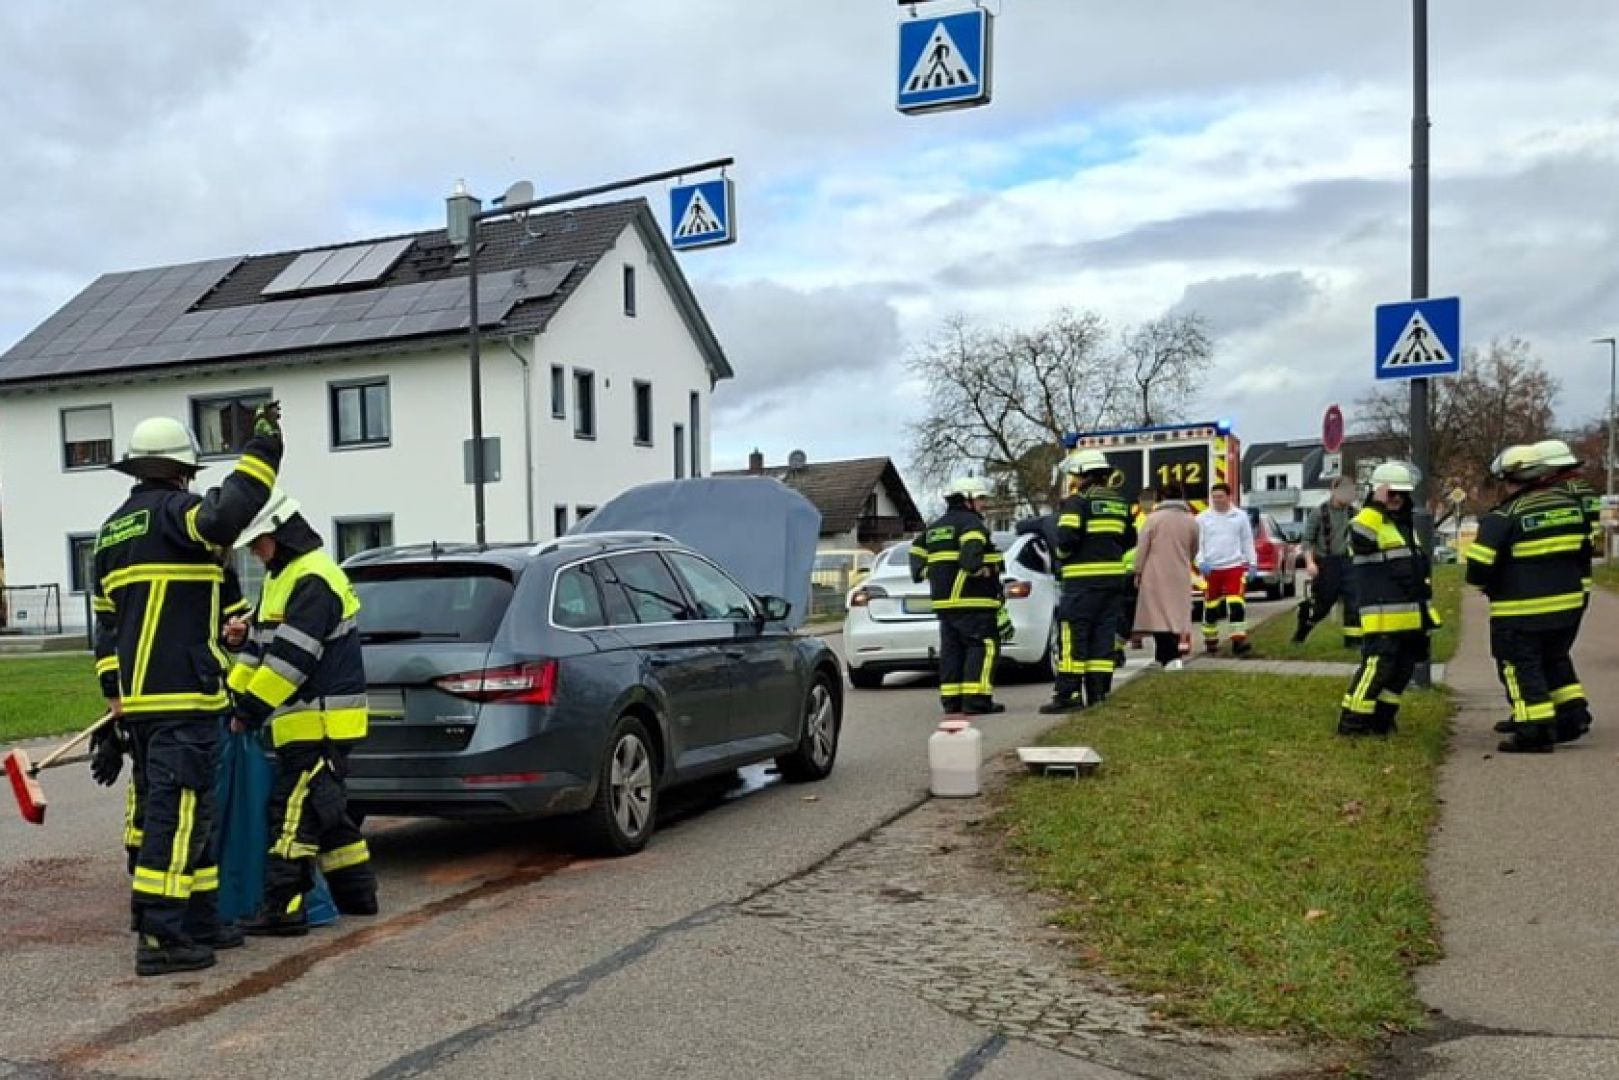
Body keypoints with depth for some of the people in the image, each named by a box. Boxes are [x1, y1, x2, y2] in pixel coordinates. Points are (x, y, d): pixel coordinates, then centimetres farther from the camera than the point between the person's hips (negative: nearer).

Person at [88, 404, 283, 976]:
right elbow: (226, 515, -32)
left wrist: (116, 702, 23)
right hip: (183, 699, -9)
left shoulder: (112, 531, 21)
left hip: (136, 701, 9)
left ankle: (200, 921, 24)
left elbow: (106, 627, 22)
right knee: (177, 814, -7)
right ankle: (160, 938, -6)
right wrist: (261, 447, -23)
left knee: (180, 811, 16)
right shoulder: (174, 512, -7)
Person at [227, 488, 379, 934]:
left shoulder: (314, 580, -16)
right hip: (303, 724, 11)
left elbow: (290, 658, -22)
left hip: (321, 724, -11)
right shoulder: (281, 579, 18)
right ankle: (357, 893, 23)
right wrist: (232, 695, 9)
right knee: (325, 809, 15)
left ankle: (284, 907, -5)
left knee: (294, 812, -9)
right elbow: (256, 646, 20)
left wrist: (249, 711, -18)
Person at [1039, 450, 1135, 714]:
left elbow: (1067, 537, -20)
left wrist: (1062, 554, -1)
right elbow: (1130, 539, 20)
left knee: (1072, 636, -5)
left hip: (1083, 579, -7)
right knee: (1103, 636, 9)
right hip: (1113, 576, 7)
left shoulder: (1078, 501, -9)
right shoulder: (1119, 502, 16)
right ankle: (1098, 693, 10)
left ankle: (1067, 694, -8)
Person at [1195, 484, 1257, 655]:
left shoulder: (1240, 516, 5)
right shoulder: (1203, 518, 3)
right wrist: (1201, 561, -12)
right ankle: (1210, 641, 20)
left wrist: (1252, 563, 6)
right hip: (1211, 568, 1)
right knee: (1211, 606, 8)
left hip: (1235, 566, -1)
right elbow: (1198, 542, 1)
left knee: (1236, 603, -11)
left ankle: (1239, 640, -10)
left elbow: (1248, 541, 9)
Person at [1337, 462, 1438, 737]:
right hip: (1384, 618, -9)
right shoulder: (1370, 520, -9)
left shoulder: (1407, 525, 19)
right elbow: (1359, 536, -36)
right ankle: (1351, 722, -6)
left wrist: (1427, 611, 24)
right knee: (1377, 668, -12)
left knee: (1402, 670, 12)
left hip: (1412, 618, 9)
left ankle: (1381, 719, 22)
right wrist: (1377, 505, -30)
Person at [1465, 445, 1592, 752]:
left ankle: (1536, 730, -1)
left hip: (1521, 611, -7)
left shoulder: (1504, 517, -17)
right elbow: (1585, 551, 14)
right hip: (1569, 605, 7)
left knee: (1521, 667, 2)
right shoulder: (1572, 504, 4)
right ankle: (1573, 714, 22)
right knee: (1555, 659, 24)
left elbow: (1479, 566, -17)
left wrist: (1487, 585, 5)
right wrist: (1580, 588, 24)